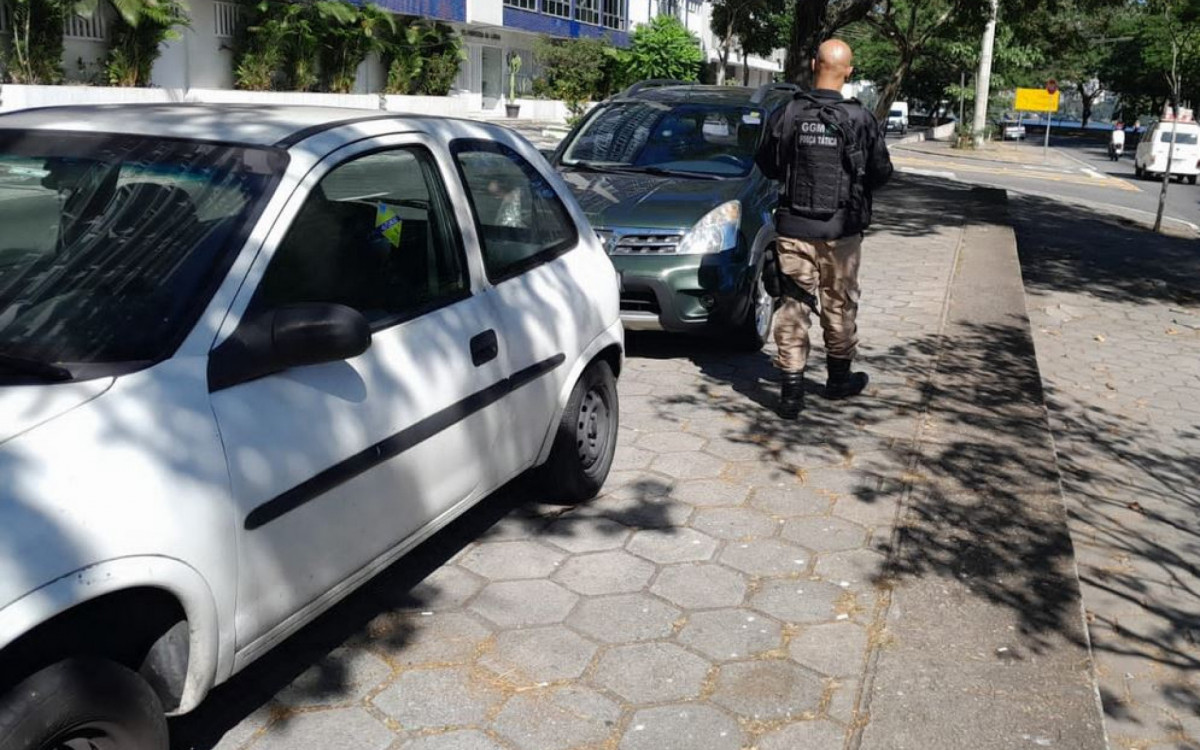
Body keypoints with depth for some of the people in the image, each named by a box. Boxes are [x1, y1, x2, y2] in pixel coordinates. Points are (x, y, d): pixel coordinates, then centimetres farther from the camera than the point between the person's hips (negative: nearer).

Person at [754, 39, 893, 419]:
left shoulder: (787, 114, -6)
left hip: (794, 227, 1)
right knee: (840, 304, 14)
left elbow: (767, 165, 5)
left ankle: (792, 388, 1)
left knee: (793, 304, 5)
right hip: (841, 230, 0)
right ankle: (839, 378, 30)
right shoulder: (860, 119, -8)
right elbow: (881, 172, 0)